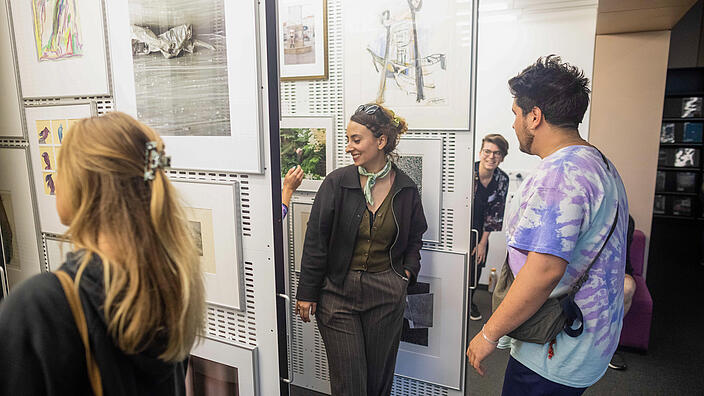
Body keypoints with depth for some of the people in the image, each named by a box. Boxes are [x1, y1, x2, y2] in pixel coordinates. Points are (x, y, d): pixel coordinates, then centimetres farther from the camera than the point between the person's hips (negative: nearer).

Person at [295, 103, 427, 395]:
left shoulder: (406, 189, 0)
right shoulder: (337, 182, -7)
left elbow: (415, 237, 15)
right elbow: (316, 240, -5)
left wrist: (407, 271, 0)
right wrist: (307, 293, -4)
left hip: (387, 294, 2)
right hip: (338, 292, -1)